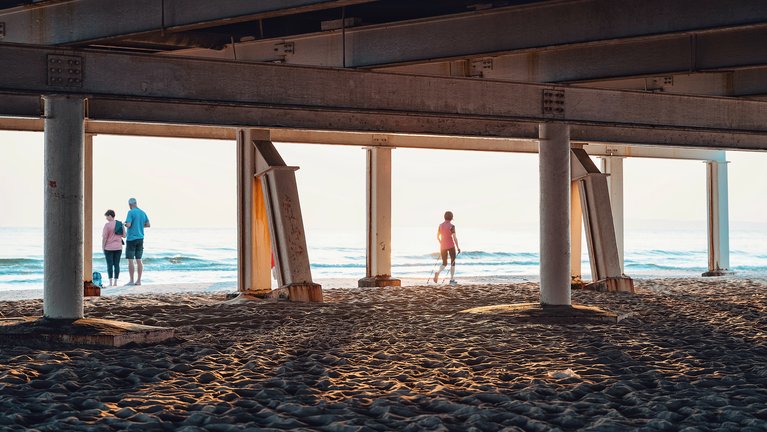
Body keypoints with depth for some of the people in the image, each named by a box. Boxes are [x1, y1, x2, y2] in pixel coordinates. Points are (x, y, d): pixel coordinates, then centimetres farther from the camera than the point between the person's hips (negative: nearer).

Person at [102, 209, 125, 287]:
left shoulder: (107, 225, -12)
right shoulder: (120, 224, 3)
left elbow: (104, 237, -12)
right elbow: (124, 235, 8)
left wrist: (103, 247, -2)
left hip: (109, 248, -5)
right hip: (118, 247, 5)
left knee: (110, 265, -1)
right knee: (117, 264, 6)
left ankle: (110, 282, -3)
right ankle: (115, 282, 6)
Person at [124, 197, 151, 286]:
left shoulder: (131, 212, -11)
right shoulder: (143, 213, 8)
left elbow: (128, 225, -18)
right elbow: (148, 225, 12)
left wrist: (125, 224, 3)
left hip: (131, 239, -6)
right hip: (140, 238, 6)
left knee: (130, 260, -4)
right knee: (138, 260, 8)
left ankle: (131, 281, -6)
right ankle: (138, 280, 8)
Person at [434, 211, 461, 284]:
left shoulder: (440, 225, 5)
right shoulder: (451, 226, -11)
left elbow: (437, 237, 11)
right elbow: (454, 237, -15)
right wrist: (458, 247, -9)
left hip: (443, 246, 4)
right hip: (451, 245, -4)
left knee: (444, 263, 13)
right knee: (453, 262, 10)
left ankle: (438, 273, -18)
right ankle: (452, 279, 5)